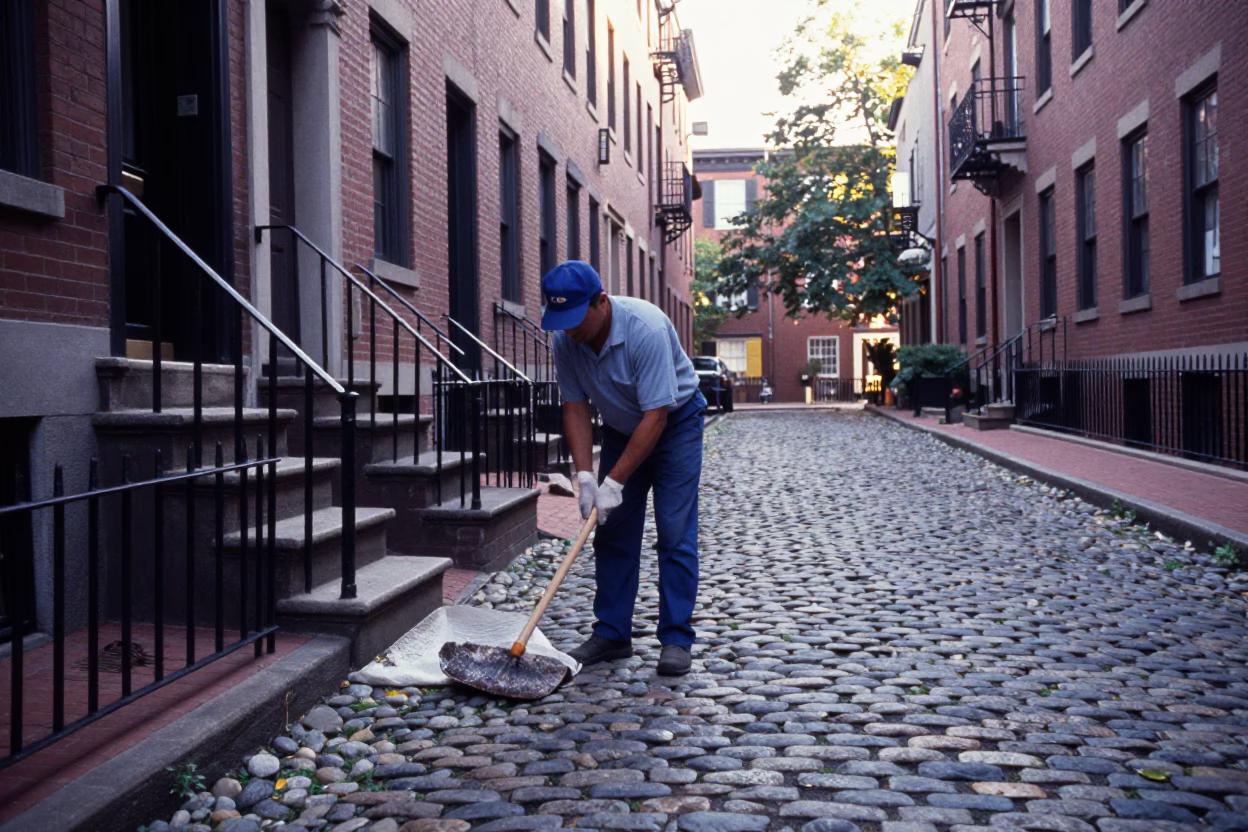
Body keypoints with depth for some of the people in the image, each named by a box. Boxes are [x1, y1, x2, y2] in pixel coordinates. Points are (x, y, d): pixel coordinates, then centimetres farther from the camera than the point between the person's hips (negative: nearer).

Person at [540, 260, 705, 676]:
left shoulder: (645, 327, -34)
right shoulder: (565, 339, -16)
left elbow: (656, 415, -33)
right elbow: (575, 408, -8)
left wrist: (615, 482, -31)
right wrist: (585, 475, -19)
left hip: (674, 422, -5)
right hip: (620, 428, 6)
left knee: (675, 533, -10)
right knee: (611, 532, 3)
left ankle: (676, 639, -3)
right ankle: (611, 634, 11)